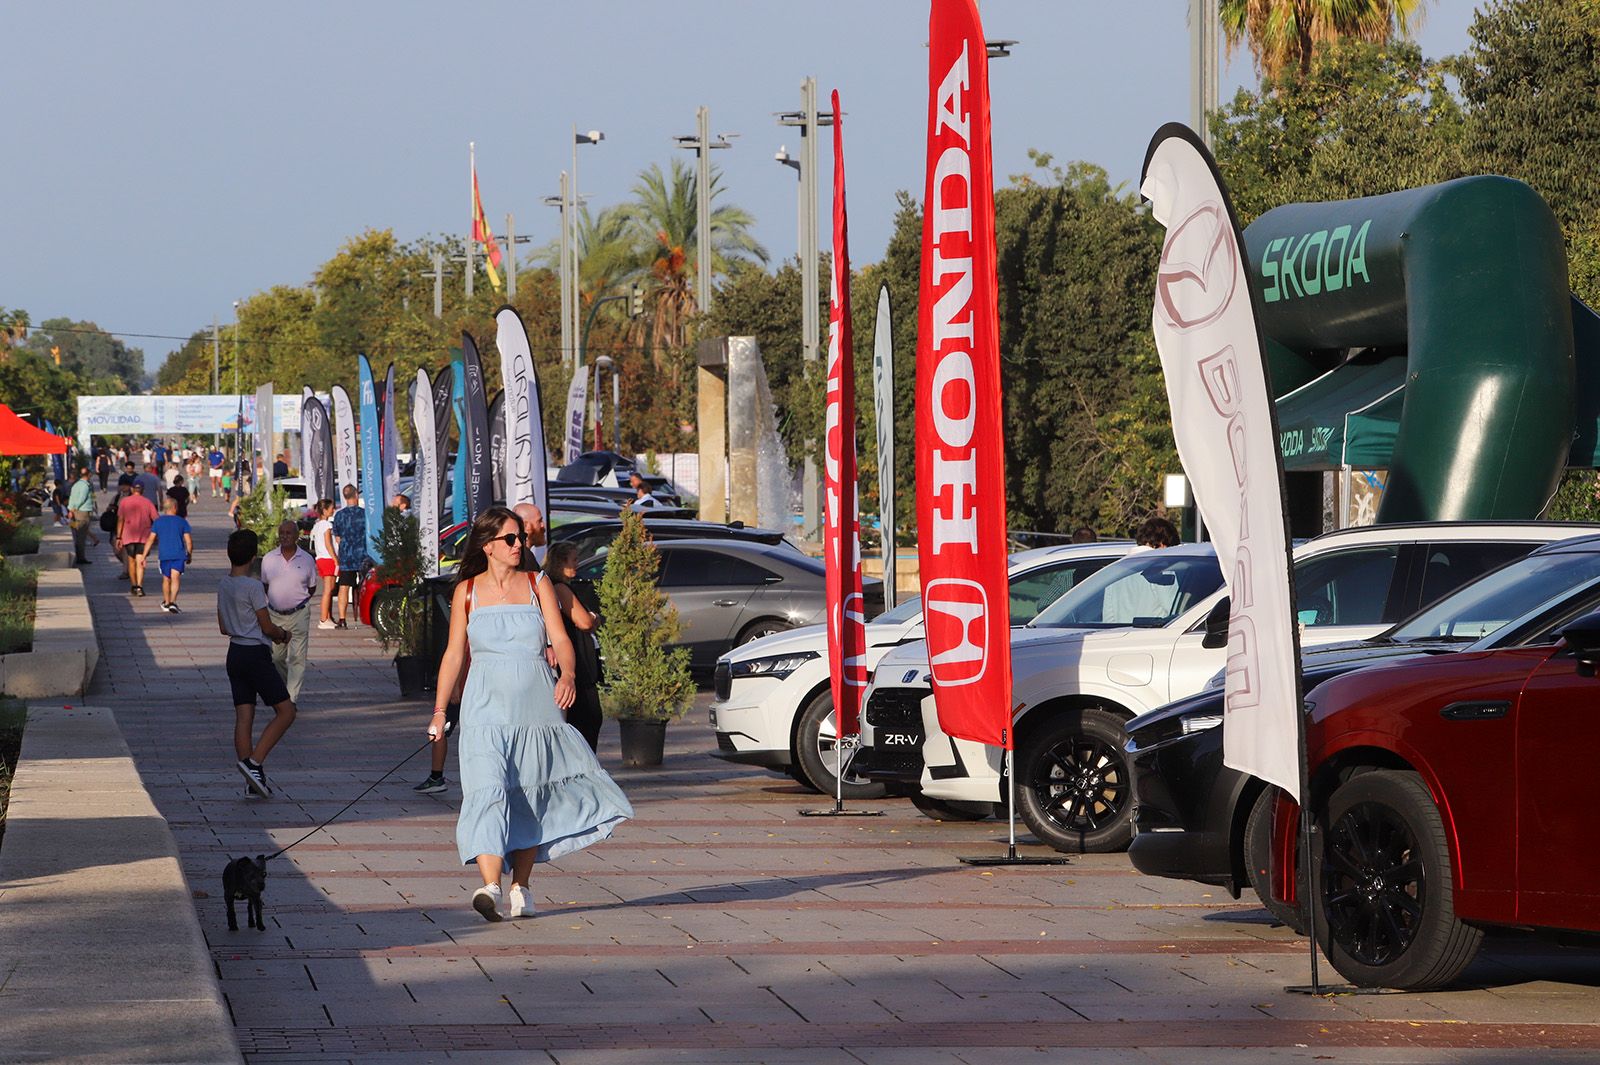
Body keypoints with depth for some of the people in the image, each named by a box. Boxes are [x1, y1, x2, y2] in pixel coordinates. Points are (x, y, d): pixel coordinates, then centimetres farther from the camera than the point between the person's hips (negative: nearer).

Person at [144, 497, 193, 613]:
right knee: (175, 579, -8)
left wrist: (144, 556, 3)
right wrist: (189, 555, 14)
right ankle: (173, 602, -25)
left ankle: (166, 603, 30)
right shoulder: (182, 521, 2)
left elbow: (150, 540, 1)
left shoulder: (158, 521, 5)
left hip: (164, 555, 2)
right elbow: (189, 541, 1)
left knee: (166, 579, 17)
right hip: (179, 554, -2)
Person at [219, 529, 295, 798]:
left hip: (235, 653, 8)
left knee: (243, 717, 5)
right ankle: (253, 763, -14)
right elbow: (267, 627, -12)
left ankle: (253, 781, 3)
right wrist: (281, 634, 10)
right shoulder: (253, 587, -16)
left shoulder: (223, 585, 8)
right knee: (286, 712, -2)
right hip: (256, 654, -8)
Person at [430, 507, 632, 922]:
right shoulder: (467, 591, 7)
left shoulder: (537, 585, 8)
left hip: (537, 705, 2)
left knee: (532, 795, 5)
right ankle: (490, 885, -30)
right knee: (489, 789, -18)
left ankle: (520, 888, 16)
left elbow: (560, 639, -1)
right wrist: (439, 709, 5)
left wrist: (567, 675, -21)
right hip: (486, 706, -2)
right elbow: (455, 654, 10)